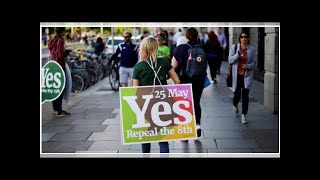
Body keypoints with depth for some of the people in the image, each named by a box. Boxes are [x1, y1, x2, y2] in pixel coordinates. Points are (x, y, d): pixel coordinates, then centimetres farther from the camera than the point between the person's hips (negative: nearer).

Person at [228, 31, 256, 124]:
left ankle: (244, 115, 3)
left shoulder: (251, 49, -1)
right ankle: (235, 105, 44)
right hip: (237, 75, 0)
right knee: (237, 94, 8)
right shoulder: (234, 47, -1)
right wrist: (238, 54, -23)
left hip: (247, 75, 0)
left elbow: (254, 62, 2)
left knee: (245, 95, -6)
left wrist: (248, 66, -19)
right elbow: (230, 60, -7)